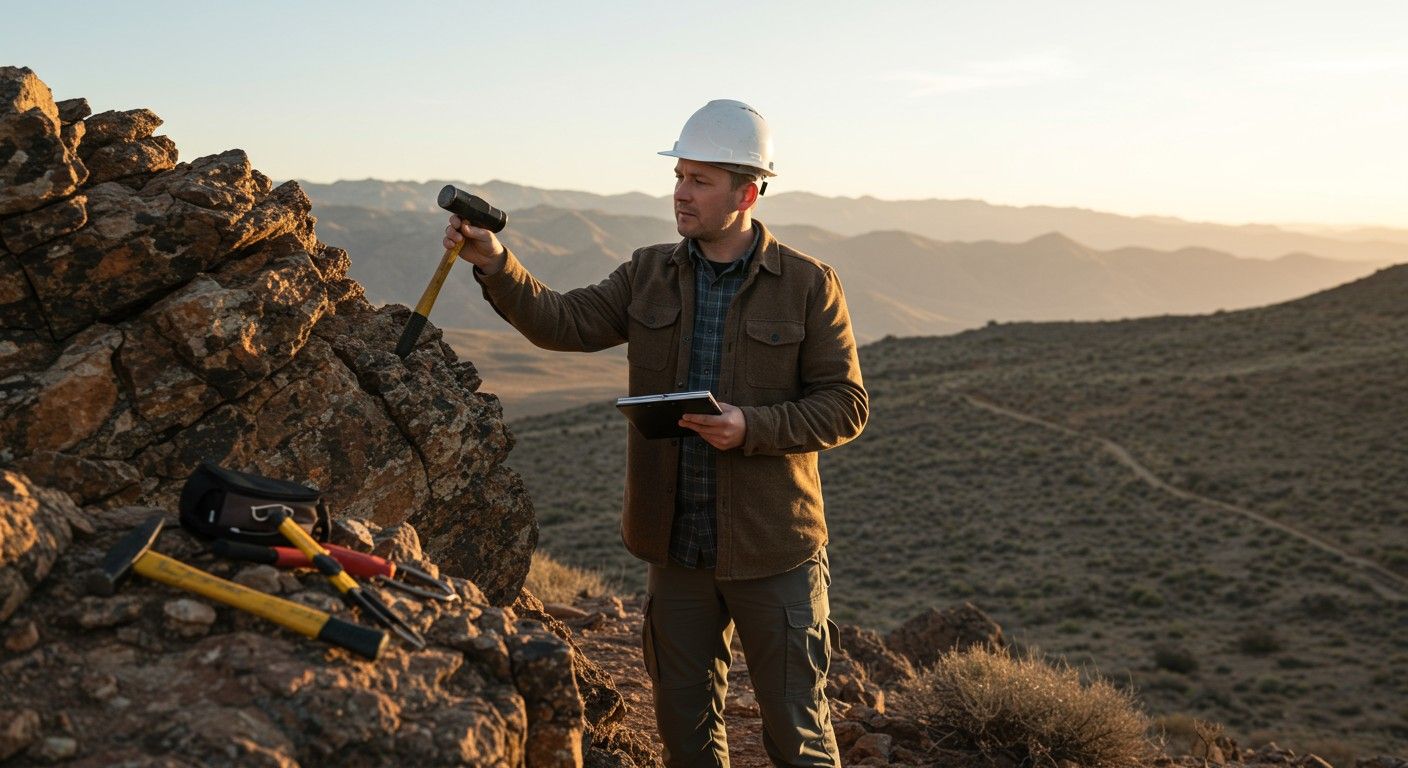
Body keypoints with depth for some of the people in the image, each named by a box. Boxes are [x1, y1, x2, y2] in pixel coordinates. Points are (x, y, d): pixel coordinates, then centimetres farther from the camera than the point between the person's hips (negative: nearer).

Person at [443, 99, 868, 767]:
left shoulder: (809, 285, -6)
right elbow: (564, 322, -3)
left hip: (773, 548, -4)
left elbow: (846, 405, -7)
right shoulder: (649, 274, 7)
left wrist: (751, 427, -21)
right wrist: (494, 263, -17)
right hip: (675, 545, 4)